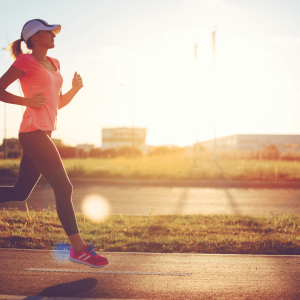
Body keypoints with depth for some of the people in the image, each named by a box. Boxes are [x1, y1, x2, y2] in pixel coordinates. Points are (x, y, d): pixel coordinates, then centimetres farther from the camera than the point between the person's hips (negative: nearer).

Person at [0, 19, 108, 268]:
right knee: (63, 188, -9)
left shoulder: (53, 64, 20)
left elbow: (58, 103, 23)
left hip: (43, 134, 9)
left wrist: (74, 89, 5)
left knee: (20, 192, 12)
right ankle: (79, 249, -4)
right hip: (33, 132, -9)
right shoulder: (25, 61, -3)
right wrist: (27, 101, -13)